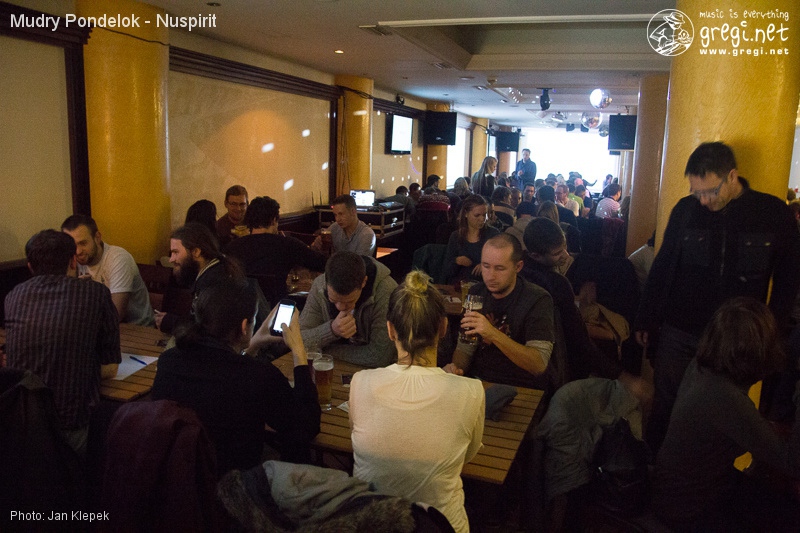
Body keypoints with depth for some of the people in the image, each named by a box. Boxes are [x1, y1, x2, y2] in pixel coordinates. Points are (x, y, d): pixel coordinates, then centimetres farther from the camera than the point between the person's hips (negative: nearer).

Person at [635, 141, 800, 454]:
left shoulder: (773, 213, -4)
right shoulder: (685, 209, -1)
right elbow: (661, 267, 6)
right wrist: (646, 320, 7)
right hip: (678, 334, 1)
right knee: (665, 408, 8)